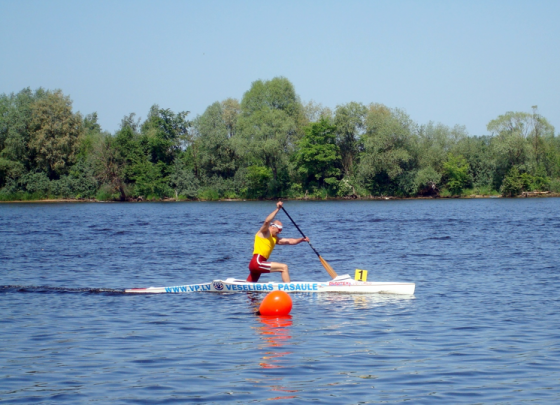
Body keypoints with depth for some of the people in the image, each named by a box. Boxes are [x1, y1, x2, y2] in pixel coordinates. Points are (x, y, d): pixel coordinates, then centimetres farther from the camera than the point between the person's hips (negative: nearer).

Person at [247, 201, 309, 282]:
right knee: (284, 267, -13)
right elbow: (267, 221, -20)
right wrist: (277, 209, -23)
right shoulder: (264, 232, 0)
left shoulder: (275, 239, 22)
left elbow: (290, 241, 17)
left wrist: (302, 239, 3)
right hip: (257, 262, -9)